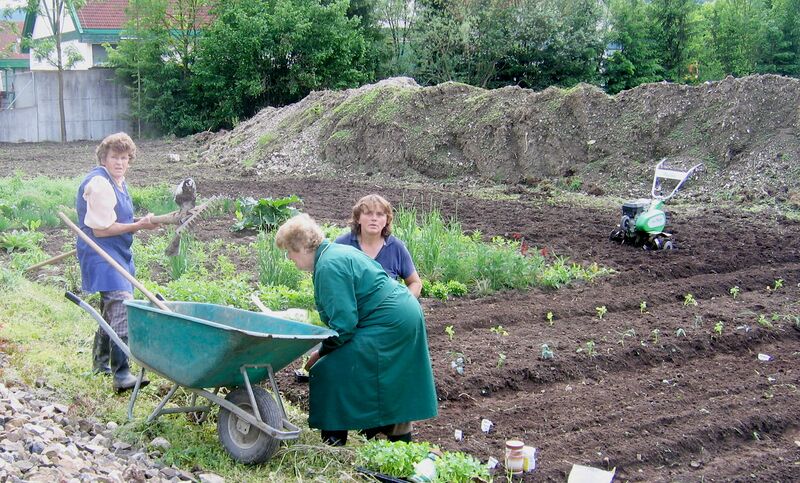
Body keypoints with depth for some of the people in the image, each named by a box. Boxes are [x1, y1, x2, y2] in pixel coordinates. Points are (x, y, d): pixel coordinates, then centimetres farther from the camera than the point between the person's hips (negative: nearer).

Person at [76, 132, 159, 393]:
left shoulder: (117, 181, 13)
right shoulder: (99, 184, -19)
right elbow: (100, 229, -22)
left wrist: (136, 223, 10)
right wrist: (138, 225, -21)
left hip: (118, 254, 11)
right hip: (102, 255, -11)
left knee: (112, 310, 21)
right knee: (121, 307, -20)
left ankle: (101, 362, 39)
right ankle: (121, 375, -24)